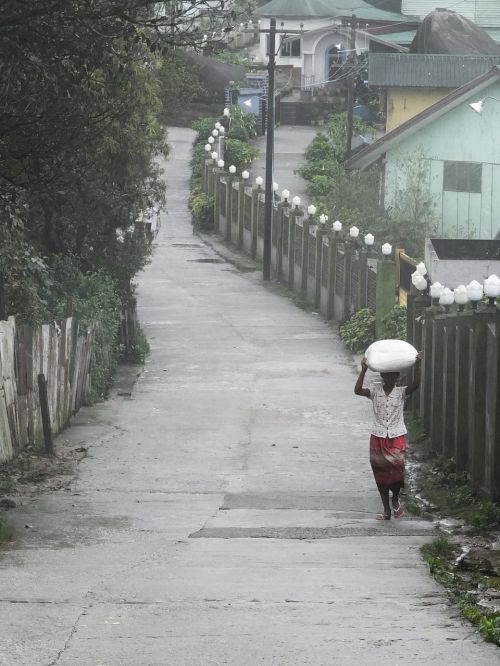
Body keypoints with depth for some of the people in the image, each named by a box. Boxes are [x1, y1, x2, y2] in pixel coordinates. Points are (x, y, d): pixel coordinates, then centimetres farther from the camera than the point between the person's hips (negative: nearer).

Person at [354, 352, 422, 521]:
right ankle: (386, 510, 14)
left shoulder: (401, 392, 0)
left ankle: (395, 499, 12)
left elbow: (415, 385, -17)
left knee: (397, 467, -17)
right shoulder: (375, 391, 1)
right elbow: (358, 390, -14)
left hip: (397, 436, -1)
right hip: (378, 437, 1)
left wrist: (417, 366, -26)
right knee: (380, 473, 4)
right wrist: (363, 370, -22)